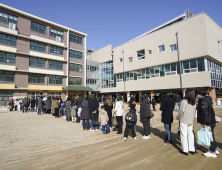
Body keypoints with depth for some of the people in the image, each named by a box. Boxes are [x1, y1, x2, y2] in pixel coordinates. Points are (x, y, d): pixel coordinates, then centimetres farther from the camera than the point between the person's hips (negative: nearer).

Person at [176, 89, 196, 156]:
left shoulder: (184, 101, -16)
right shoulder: (194, 103, 5)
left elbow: (181, 111, -16)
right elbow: (194, 112, 12)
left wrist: (178, 117, -1)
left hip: (184, 121, -7)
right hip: (191, 121, 7)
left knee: (184, 135, 2)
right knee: (190, 134, 15)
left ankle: (185, 150, 9)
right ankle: (192, 149, 23)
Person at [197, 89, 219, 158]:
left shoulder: (203, 101, -20)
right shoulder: (208, 100, 10)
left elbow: (204, 113, -24)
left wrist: (203, 122, -18)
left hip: (208, 122, -10)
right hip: (211, 121, 10)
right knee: (211, 135, 20)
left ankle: (213, 152, 14)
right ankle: (215, 149, 34)